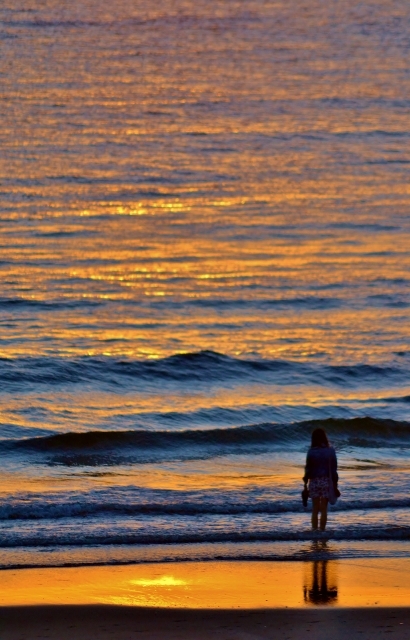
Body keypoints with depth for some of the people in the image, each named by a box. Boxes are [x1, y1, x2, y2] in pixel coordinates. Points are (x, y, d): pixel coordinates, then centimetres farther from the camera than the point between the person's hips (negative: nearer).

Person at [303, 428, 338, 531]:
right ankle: (322, 530, 4)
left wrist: (305, 484, 3)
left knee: (315, 509, 8)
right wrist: (335, 485, 5)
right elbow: (334, 469, -2)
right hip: (326, 482, 0)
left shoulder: (311, 451, -5)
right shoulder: (330, 451, -2)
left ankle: (314, 531, 5)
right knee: (324, 509, 5)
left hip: (314, 481, 0)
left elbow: (308, 469, -4)